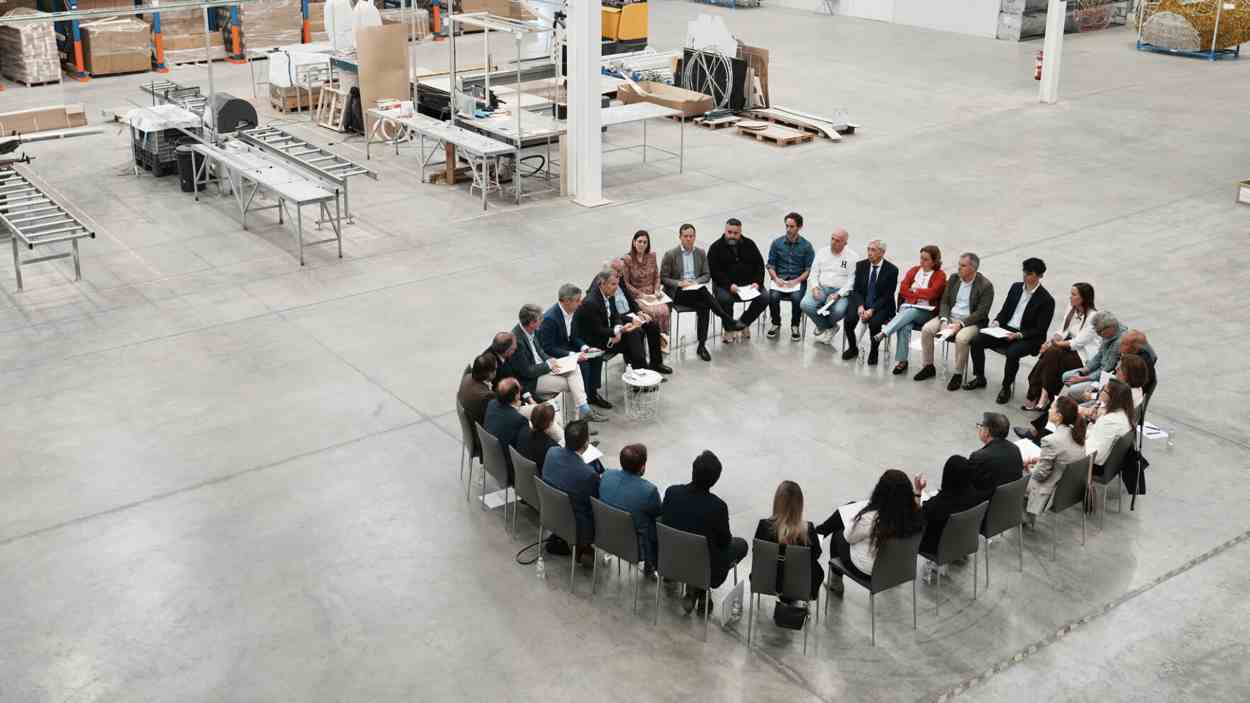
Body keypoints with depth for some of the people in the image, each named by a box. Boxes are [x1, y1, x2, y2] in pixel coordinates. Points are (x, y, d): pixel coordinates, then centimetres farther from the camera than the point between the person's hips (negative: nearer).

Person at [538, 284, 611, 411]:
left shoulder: (571, 312, -3)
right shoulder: (550, 318, -28)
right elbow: (548, 348, -26)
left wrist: (585, 347, -8)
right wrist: (573, 355, -30)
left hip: (568, 347, 9)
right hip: (552, 356, -9)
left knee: (597, 356, -3)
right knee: (582, 364, -25)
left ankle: (592, 393, 6)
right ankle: (583, 399, -9)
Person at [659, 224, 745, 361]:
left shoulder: (701, 253, 11)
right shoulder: (670, 255, -1)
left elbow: (707, 275, 12)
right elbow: (663, 278, -1)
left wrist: (696, 282, -9)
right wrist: (680, 283, -17)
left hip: (696, 288, 4)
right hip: (678, 292, -4)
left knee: (704, 307, -31)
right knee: (705, 297, -33)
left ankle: (702, 345, -27)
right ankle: (728, 321, -25)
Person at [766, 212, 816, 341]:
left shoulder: (806, 246, 2)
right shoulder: (777, 243, 6)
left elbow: (808, 270, 1)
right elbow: (770, 265, 8)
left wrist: (796, 281, -15)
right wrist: (776, 279, -10)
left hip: (798, 280, -1)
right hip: (779, 279, 1)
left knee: (797, 298, -32)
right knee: (773, 297, -29)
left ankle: (795, 326, -7)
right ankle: (776, 324, -3)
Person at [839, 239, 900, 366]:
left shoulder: (891, 270, -7)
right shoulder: (861, 265, 4)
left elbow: (887, 296, -10)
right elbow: (856, 289, 3)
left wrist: (872, 310, -21)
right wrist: (860, 306, -16)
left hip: (881, 306, -3)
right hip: (861, 302, 3)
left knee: (874, 323, -33)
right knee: (848, 319, -24)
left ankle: (873, 352, -5)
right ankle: (852, 348, 3)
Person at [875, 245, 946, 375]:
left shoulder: (940, 275, 4)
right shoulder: (914, 270, 16)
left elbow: (932, 293, -12)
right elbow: (903, 289, 4)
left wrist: (914, 290, -1)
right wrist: (921, 295, -7)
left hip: (926, 312, -2)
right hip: (908, 307, 2)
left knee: (911, 312, -37)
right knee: (905, 326, -31)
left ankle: (883, 333, -48)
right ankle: (901, 361, -36)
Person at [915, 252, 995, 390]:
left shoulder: (985, 286, -10)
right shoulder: (954, 279, 7)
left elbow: (981, 312, -14)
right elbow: (944, 302, 8)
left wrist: (961, 324, -23)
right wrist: (944, 320, -10)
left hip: (971, 321, -5)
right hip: (950, 317, 6)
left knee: (961, 338, -36)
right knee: (926, 329, -16)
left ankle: (958, 374, -17)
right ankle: (929, 367, -1)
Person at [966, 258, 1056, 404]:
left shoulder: (1046, 300, -9)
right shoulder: (1016, 287, 9)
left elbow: (1040, 331, -11)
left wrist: (1018, 335, -24)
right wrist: (996, 322, -5)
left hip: (1028, 338, -6)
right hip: (1006, 329, 6)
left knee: (1012, 353, -35)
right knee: (976, 341, -13)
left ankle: (1006, 387, -12)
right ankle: (979, 378, 5)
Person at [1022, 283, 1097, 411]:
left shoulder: (1093, 317, -16)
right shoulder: (1071, 308, 7)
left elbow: (1079, 342, -18)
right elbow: (1063, 331, 10)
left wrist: (1057, 343, -10)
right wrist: (1050, 341, -8)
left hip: (1085, 356, -7)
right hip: (1071, 348, 7)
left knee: (1052, 353, -27)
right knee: (1048, 352, -22)